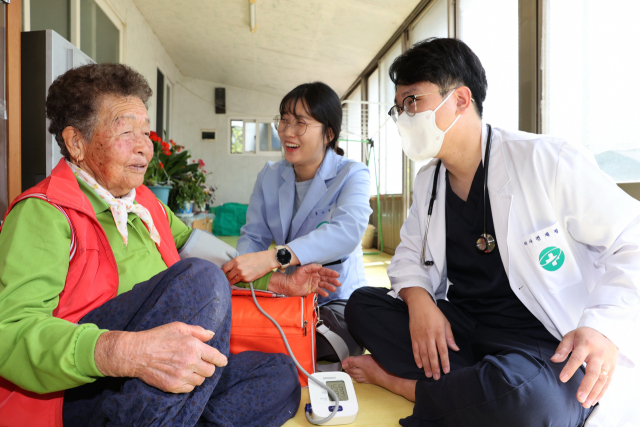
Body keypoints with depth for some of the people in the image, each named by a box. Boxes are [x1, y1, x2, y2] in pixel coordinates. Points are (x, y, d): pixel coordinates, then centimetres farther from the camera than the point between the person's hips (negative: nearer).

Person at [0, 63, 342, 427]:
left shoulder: (146, 205, 19)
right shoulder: (43, 212, -7)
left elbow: (207, 256, 28)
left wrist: (280, 280, 17)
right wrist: (124, 353, -39)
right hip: (71, 393, -7)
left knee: (281, 375, -7)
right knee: (201, 278, -28)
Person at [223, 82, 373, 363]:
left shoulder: (352, 175, -9)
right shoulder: (269, 176, 9)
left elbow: (347, 232, -29)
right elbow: (252, 236, 5)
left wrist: (274, 258, -41)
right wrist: (240, 267, -21)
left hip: (337, 300, -4)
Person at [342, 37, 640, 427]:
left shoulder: (546, 160, -12)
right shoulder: (428, 180, 9)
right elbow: (410, 253, 13)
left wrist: (605, 328, -24)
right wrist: (418, 299, -10)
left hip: (552, 348, -5)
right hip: (459, 328, 6)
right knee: (362, 304, -8)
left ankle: (402, 380, -9)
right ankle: (481, 385, -13)